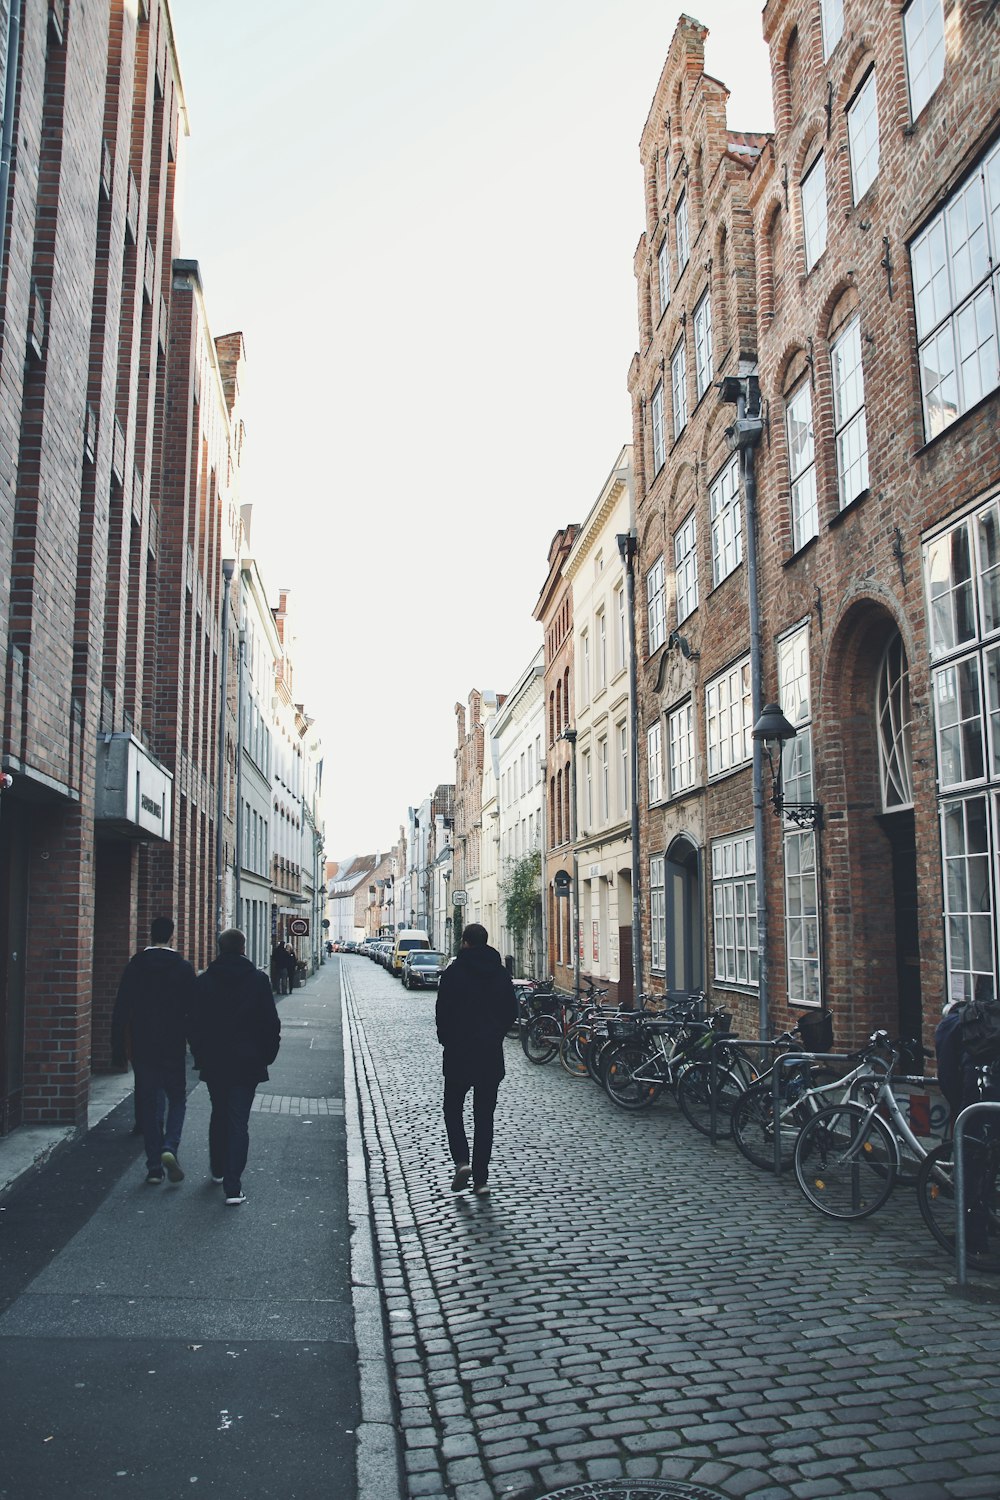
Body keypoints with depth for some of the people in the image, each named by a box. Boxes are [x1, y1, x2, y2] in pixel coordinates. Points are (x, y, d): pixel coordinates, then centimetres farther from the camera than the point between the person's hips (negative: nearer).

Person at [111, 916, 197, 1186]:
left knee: (148, 1104, 8)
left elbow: (121, 1010, 0)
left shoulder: (134, 966, -1)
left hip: (143, 1047, 1)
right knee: (177, 1098, 13)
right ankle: (169, 1147, -9)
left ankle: (154, 1167, 9)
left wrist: (118, 1048, 5)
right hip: (174, 1047, -1)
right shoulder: (183, 967, -5)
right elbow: (193, 1010, -4)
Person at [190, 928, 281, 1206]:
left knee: (219, 1115, 22)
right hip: (247, 1062, -2)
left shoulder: (203, 981, -2)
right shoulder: (258, 980, -8)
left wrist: (200, 1056, 14)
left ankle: (218, 1170, 36)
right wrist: (267, 1055, 7)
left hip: (213, 1063, 3)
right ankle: (233, 1186, -7)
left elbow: (194, 1024, 2)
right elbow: (271, 1023, -6)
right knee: (239, 1122, -1)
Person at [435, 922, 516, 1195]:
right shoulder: (500, 973, 3)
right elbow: (512, 1012, 5)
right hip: (491, 1053, 3)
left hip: (458, 1052, -3)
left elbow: (442, 1013, -9)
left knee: (453, 1108, 12)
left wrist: (447, 1040, 7)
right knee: (484, 1114, 9)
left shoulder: (453, 973, -8)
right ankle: (481, 1178, 8)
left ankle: (461, 1160, -7)